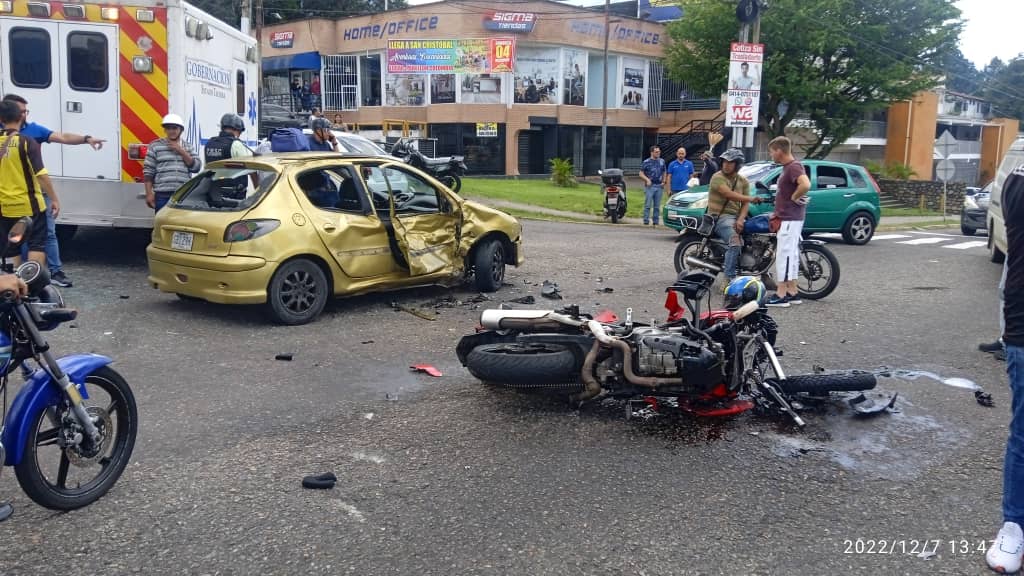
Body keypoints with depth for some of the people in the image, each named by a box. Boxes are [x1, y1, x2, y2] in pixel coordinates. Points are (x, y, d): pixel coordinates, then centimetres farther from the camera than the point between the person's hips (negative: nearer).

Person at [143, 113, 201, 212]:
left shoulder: (189, 147, 15)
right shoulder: (155, 146, 6)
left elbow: (196, 167, 3)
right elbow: (148, 171, 3)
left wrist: (181, 151, -5)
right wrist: (149, 193, -4)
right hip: (162, 194, -2)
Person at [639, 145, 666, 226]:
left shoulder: (662, 161, 12)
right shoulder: (646, 162, -2)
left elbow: (664, 172, 21)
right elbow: (641, 174, -1)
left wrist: (664, 181, 6)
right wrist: (647, 180, -15)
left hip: (659, 186, 4)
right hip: (649, 186, -4)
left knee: (657, 206, 7)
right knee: (648, 205, -8)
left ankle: (656, 222, 13)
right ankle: (646, 222, -4)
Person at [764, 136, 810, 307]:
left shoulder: (794, 167, -16)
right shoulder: (787, 167, 15)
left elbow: (806, 185, -34)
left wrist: (794, 198, -19)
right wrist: (777, 214, 21)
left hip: (790, 219, -10)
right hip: (786, 218, 10)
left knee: (784, 255, -9)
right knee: (791, 255, 13)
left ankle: (781, 295, -7)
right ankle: (792, 292, 19)